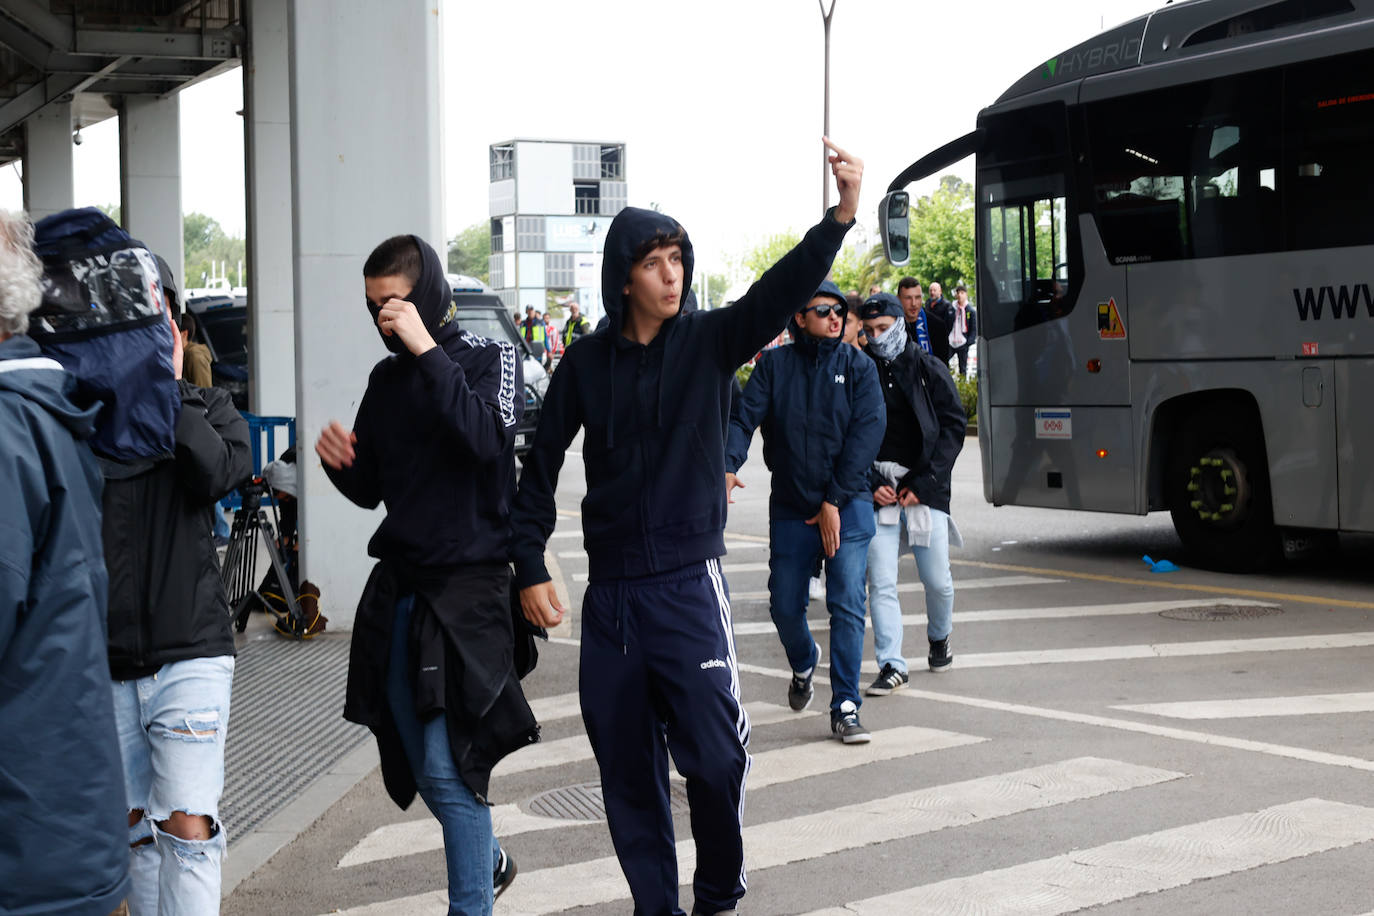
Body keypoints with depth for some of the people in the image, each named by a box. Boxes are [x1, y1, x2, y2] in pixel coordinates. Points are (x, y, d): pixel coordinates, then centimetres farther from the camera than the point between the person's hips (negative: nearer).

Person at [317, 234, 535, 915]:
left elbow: (486, 437, -24)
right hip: (397, 587, 6)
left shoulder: (488, 358, -3)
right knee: (416, 765, 11)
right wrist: (340, 463, -3)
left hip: (468, 583, -6)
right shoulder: (386, 378, 13)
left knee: (447, 769, -12)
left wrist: (428, 350, -22)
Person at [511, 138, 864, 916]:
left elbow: (783, 289, -18)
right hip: (611, 591, 2)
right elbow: (542, 467, 8)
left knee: (714, 755, -8)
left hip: (689, 582, -2)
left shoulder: (709, 341, -1)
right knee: (627, 765, 8)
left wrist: (843, 212, -33)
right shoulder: (588, 362, 3)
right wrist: (529, 568, 1)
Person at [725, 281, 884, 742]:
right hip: (790, 508, 2)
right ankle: (803, 663, 41)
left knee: (847, 604, -11)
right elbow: (744, 418, -6)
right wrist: (728, 464, -26)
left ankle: (845, 708, -4)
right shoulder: (774, 364, 3)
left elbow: (866, 434, -6)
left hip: (847, 506, -1)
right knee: (784, 606, 8)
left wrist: (834, 501, -12)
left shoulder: (858, 367, 1)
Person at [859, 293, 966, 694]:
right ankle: (891, 665, 0)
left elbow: (953, 426, 2)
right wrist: (871, 484, -6)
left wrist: (922, 483, -6)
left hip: (925, 489, 0)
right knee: (881, 582, -6)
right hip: (876, 491, 0)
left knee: (937, 579, 4)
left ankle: (939, 638, 33)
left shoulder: (929, 369, 4)